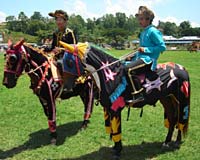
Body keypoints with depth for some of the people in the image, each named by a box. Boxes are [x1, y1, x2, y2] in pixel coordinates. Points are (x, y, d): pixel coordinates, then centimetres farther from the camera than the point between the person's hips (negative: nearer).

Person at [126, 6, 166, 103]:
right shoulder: (143, 32, 19)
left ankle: (138, 95, -27)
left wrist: (146, 49, -16)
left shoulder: (153, 31, -9)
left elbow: (162, 47, -15)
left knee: (129, 69, -29)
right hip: (141, 58, 10)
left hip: (148, 59, -10)